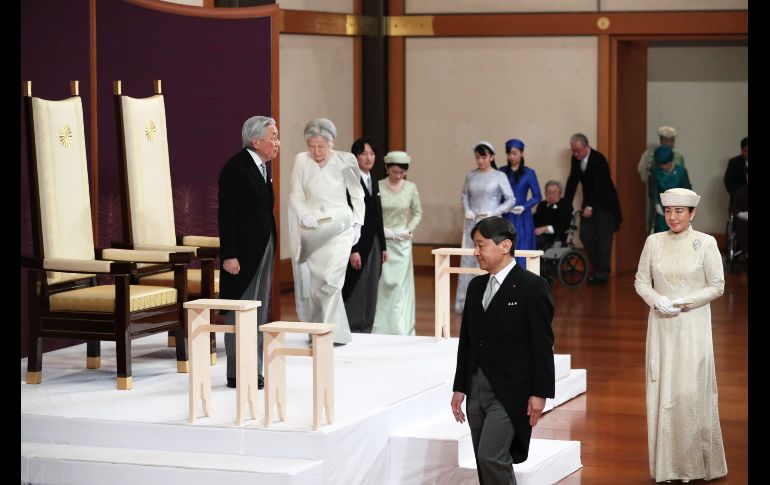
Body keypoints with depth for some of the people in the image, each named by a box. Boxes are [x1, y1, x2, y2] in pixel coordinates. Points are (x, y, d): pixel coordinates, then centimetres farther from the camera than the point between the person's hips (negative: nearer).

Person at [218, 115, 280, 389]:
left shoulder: (262, 167, 12)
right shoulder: (236, 168, -14)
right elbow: (226, 214, -17)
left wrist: (270, 249, 11)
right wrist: (229, 255, -21)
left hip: (263, 250, 9)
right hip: (243, 251, -9)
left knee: (259, 313, 12)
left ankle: (253, 371, 18)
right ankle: (237, 374, 2)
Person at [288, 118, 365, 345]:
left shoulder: (345, 160, -4)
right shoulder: (301, 160, -1)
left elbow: (357, 194, 7)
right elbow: (295, 196, 0)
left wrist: (358, 223, 2)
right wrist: (304, 215, -18)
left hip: (339, 227, -2)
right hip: (311, 228, 3)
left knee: (330, 279, -15)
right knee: (312, 282, 2)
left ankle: (330, 332, -10)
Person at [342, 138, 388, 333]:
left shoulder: (373, 183, 15)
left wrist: (383, 247, 15)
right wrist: (352, 250, -19)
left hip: (374, 245, 8)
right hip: (358, 245, -8)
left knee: (371, 295, 9)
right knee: (356, 296, -4)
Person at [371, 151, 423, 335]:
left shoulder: (411, 188, 1)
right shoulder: (378, 187, -5)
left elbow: (417, 213, 10)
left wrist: (409, 230, -4)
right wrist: (383, 230, -11)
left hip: (402, 242, 1)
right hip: (382, 241, -1)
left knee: (400, 284, 2)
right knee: (383, 283, -2)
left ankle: (401, 329, 6)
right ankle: (381, 328, 5)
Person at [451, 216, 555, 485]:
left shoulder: (532, 286, -8)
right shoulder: (476, 286, 12)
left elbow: (543, 345, -10)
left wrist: (539, 393, -13)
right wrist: (459, 388, 13)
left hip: (509, 391, -7)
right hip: (477, 389, 7)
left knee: (491, 457, -18)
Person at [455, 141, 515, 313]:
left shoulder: (499, 176, -4)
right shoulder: (471, 176, 6)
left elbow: (511, 200, -3)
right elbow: (465, 195, 16)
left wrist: (494, 213, -12)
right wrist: (467, 210, -3)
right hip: (472, 222, 3)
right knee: (467, 261, 3)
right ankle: (463, 302, 8)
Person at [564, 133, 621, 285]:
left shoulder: (599, 160, -21)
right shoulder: (576, 159, 0)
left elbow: (599, 185, -25)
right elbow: (572, 181, 5)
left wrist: (590, 206, -30)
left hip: (604, 203, -7)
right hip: (589, 202, 7)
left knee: (603, 238, -5)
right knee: (585, 235, 1)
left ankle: (602, 274, 0)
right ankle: (597, 268, 14)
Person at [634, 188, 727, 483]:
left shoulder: (705, 243, -6)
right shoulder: (654, 242, 3)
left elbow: (717, 286, -4)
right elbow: (641, 281, 7)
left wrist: (683, 302, -14)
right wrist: (657, 300, -12)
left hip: (693, 326, -3)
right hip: (661, 326, 3)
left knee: (691, 392, -5)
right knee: (662, 391, 4)